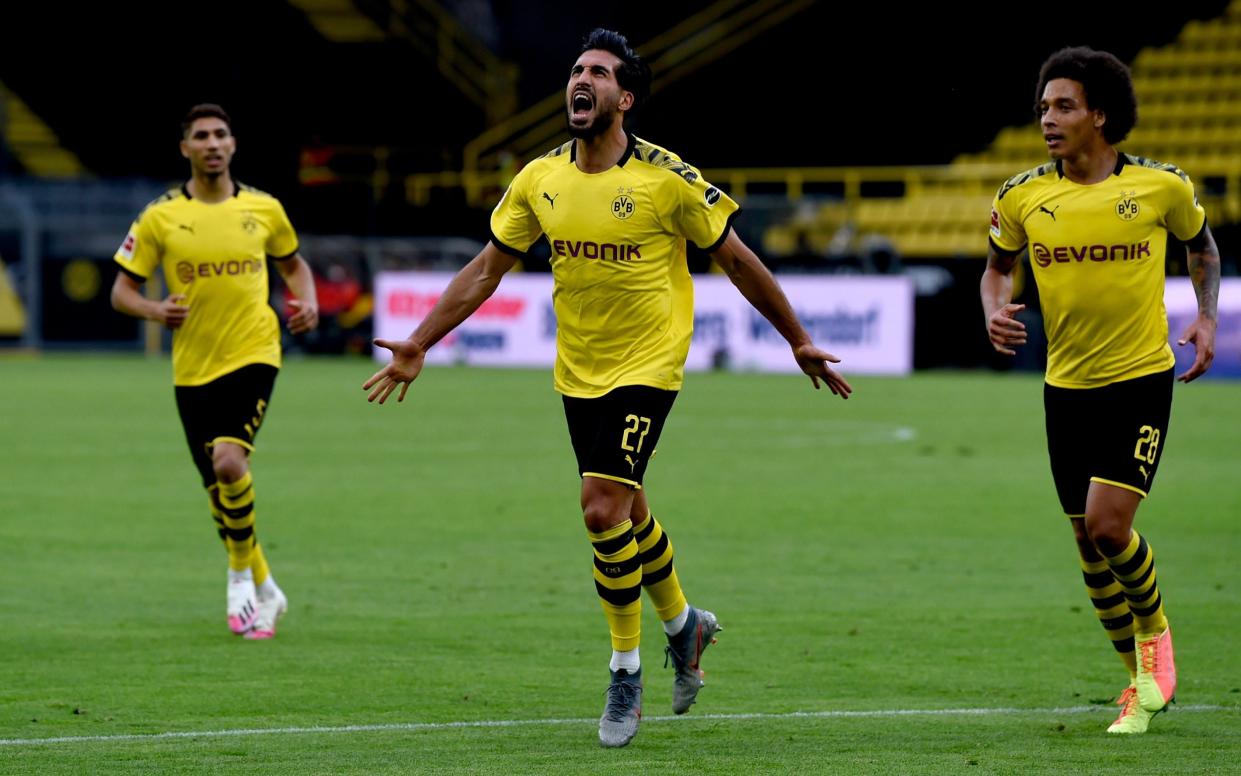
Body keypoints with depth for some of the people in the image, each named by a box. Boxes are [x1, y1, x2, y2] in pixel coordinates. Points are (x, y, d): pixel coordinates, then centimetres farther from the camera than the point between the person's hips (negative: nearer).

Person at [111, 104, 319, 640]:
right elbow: (122, 289, 4)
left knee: (229, 462, -24)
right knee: (220, 493, 7)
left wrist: (308, 300, 1)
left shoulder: (263, 209, 3)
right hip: (193, 368, 2)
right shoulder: (160, 218, -1)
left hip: (253, 355, -2)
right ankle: (264, 592, 28)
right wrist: (154, 310, -18)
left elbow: (292, 262, 21)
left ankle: (242, 576, -3)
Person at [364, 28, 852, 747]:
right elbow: (486, 269, 8)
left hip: (647, 366, -5)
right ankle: (684, 625, 40)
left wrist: (799, 341, 2)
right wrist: (419, 344, 4)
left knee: (604, 508, -16)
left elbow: (737, 260, -3)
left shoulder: (667, 178, -14)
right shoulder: (539, 180, -1)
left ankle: (626, 672, -1)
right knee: (627, 514, 15)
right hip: (578, 371, 5)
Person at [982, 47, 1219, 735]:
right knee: (1089, 543, 7)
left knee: (1108, 524, -17)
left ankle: (1154, 631, 13)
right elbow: (998, 265, 15)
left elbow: (1202, 246, 12)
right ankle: (1141, 679, 25)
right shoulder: (1021, 198, -3)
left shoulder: (1162, 186, -8)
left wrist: (1206, 318, -1)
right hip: (1067, 387, 3)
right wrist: (994, 311, -6)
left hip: (1142, 380, -3)